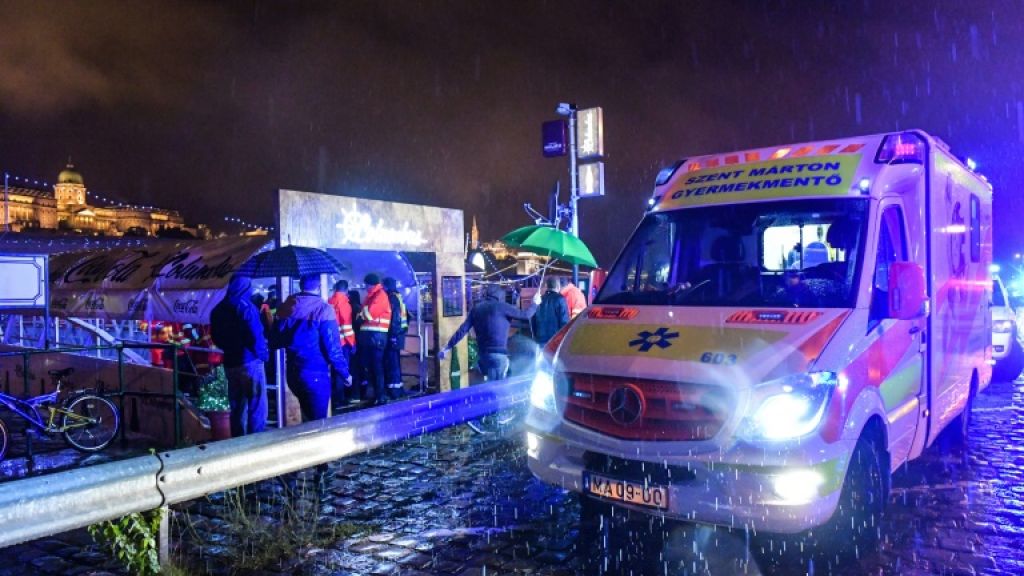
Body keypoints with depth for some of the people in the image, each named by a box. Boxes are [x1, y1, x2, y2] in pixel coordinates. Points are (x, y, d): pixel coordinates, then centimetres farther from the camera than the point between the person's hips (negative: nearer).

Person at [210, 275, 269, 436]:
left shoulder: (217, 310, 11)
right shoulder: (246, 307, -12)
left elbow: (216, 338, 16)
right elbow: (256, 336, -16)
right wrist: (263, 354, -2)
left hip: (230, 363, 7)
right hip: (250, 362, -7)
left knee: (237, 408, 13)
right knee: (256, 409, -1)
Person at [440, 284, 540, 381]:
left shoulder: (476, 308, 11)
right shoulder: (501, 306, -5)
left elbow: (463, 329, 8)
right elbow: (525, 315, 0)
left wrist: (448, 346, 14)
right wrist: (535, 303, 19)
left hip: (483, 353, 6)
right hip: (498, 353, -6)